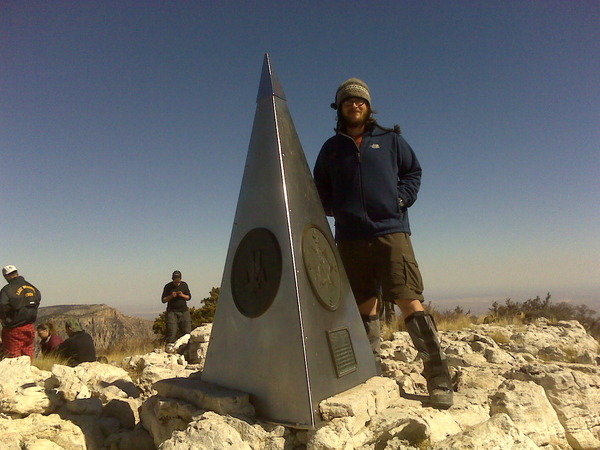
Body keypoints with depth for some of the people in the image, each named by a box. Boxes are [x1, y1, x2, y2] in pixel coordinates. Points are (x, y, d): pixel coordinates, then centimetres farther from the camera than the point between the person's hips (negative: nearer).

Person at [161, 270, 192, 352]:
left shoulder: (184, 285, 7)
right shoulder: (168, 286, 0)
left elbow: (189, 297, 9)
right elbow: (163, 300, 1)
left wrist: (182, 295, -11)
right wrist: (171, 296, -16)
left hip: (184, 311, 2)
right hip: (172, 311, -2)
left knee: (187, 330, -2)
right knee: (171, 330, -9)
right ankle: (169, 344, 1)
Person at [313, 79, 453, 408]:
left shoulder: (390, 139, 13)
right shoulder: (331, 148, 17)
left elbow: (413, 172, 18)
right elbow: (320, 190, 22)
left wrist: (401, 199, 0)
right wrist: (335, 209, 3)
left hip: (391, 232, -2)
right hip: (350, 238, 2)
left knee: (409, 302, -9)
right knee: (365, 307, 6)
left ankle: (439, 380, -3)